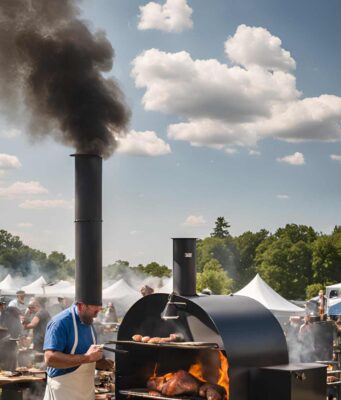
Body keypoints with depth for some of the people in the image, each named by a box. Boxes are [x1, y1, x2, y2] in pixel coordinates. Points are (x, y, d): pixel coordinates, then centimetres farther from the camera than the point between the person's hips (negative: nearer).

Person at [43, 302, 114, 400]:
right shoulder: (60, 322, -17)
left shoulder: (89, 323, 8)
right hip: (64, 392, -8)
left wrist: (104, 363, -1)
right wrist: (87, 357, -29)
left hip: (87, 391, 8)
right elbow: (50, 359, -27)